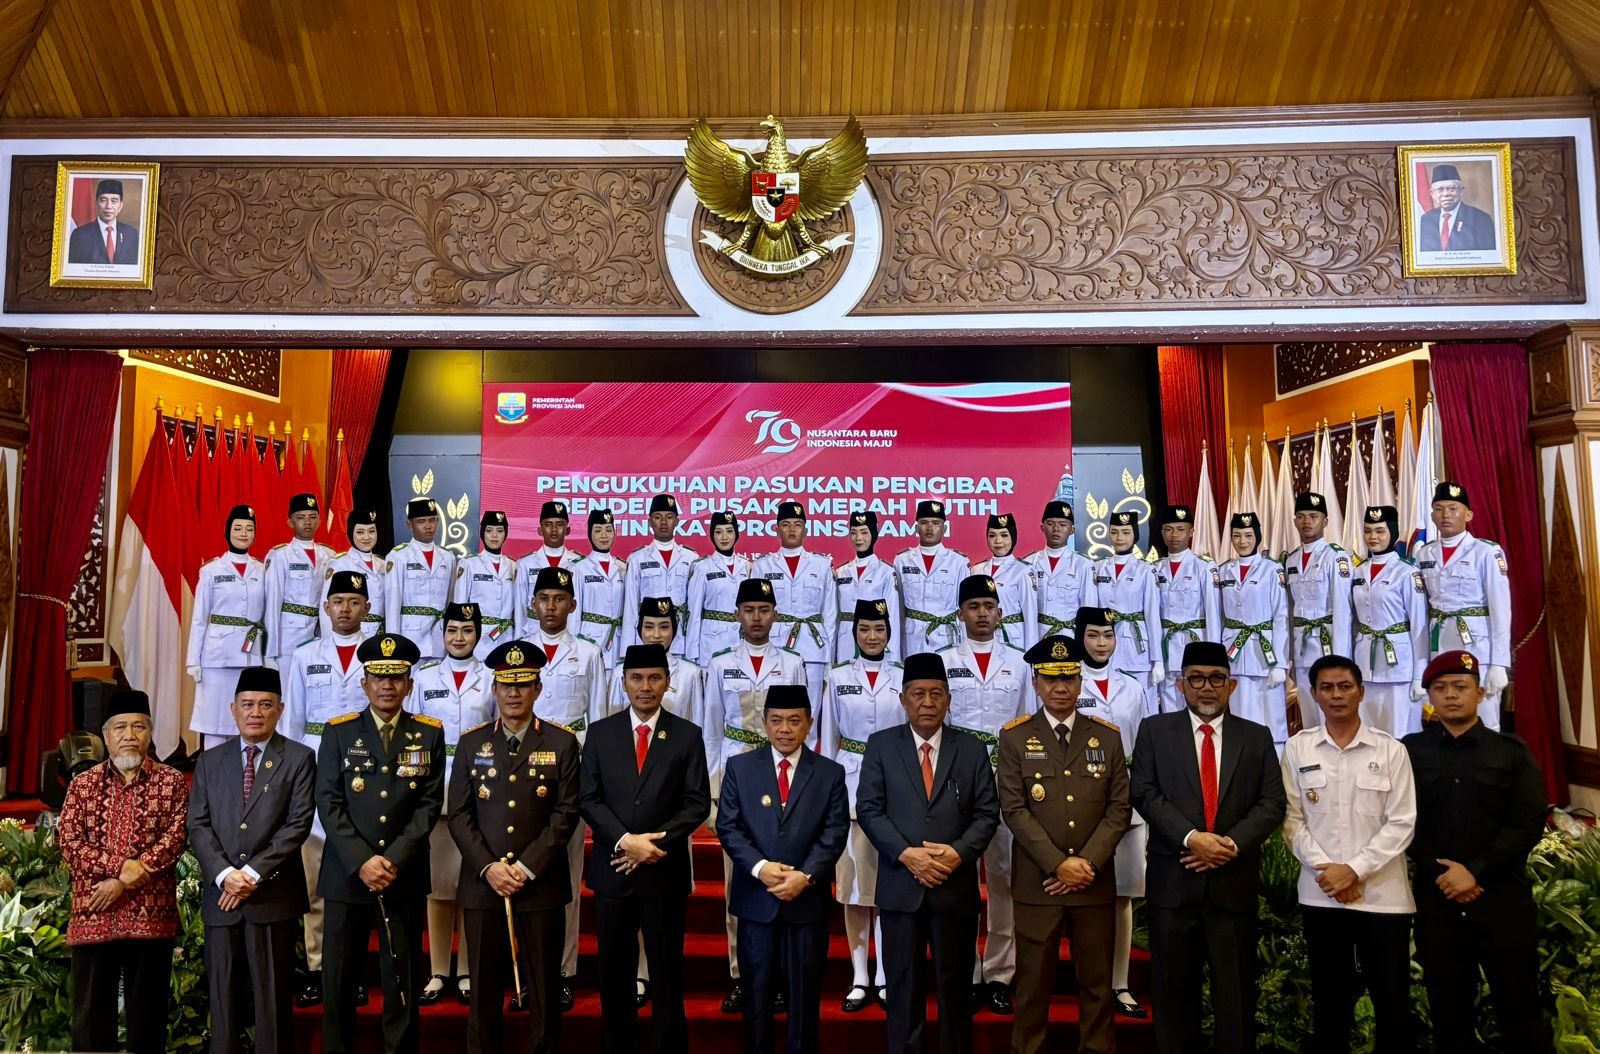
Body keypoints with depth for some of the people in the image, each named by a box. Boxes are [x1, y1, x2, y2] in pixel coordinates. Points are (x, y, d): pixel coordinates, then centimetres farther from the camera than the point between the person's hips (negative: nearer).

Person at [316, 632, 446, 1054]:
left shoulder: (429, 734, 3)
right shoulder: (338, 732, 3)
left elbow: (429, 804, -1)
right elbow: (329, 804, -3)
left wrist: (393, 860, -11)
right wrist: (362, 861, -13)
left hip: (405, 876, 0)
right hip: (347, 875, 0)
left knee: (403, 979, 7)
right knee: (339, 978, 7)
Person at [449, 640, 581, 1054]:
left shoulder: (562, 742, 1)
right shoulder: (471, 742, 7)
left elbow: (565, 813, -4)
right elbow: (459, 814, 3)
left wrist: (526, 867, -11)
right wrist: (488, 867, -9)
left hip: (542, 885, -1)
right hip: (482, 884, 2)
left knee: (544, 989, 6)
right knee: (484, 988, 9)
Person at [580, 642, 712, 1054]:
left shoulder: (688, 735, 0)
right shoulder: (600, 733, 4)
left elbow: (697, 803, -4)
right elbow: (588, 799, -1)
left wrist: (654, 842, -15)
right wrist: (626, 840, -15)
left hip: (665, 871, -1)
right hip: (613, 870, 1)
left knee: (667, 974, 8)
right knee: (614, 974, 11)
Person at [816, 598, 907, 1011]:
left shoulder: (905, 678, 3)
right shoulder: (838, 678, 3)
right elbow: (826, 738, 5)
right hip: (849, 784, 0)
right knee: (852, 878, 5)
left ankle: (887, 975, 15)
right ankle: (859, 977, 14)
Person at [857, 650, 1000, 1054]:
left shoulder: (972, 748, 5)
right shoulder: (881, 745, 1)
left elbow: (987, 812, 1)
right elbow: (868, 809, -3)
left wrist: (959, 853, -15)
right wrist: (906, 854, -15)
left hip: (956, 885, 1)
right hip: (899, 885, 0)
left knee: (955, 984, 11)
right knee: (903, 985, 9)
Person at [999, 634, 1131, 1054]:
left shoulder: (1107, 736, 6)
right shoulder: (1014, 736, 0)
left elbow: (1119, 808, 2)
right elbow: (1014, 810, -6)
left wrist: (1087, 863, -9)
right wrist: (1058, 864, -13)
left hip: (1095, 882, 2)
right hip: (1037, 882, -2)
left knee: (1097, 982, 10)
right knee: (1034, 983, 6)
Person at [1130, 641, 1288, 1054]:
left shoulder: (1257, 738, 9)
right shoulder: (1154, 730, 4)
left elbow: (1272, 803, 2)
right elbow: (1145, 793, -5)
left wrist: (1232, 844, -13)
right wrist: (1191, 838, -17)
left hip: (1234, 882, 1)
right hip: (1173, 881, -1)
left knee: (1236, 993, 8)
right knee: (1174, 992, 9)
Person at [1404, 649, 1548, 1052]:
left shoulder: (1512, 751, 4)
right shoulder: (1410, 751, 5)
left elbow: (1529, 823, -5)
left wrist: (1475, 871, -13)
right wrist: (1440, 872, -11)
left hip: (1502, 898, -1)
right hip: (1437, 898, 1)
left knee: (1518, 1007, 4)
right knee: (1448, 1009, 11)